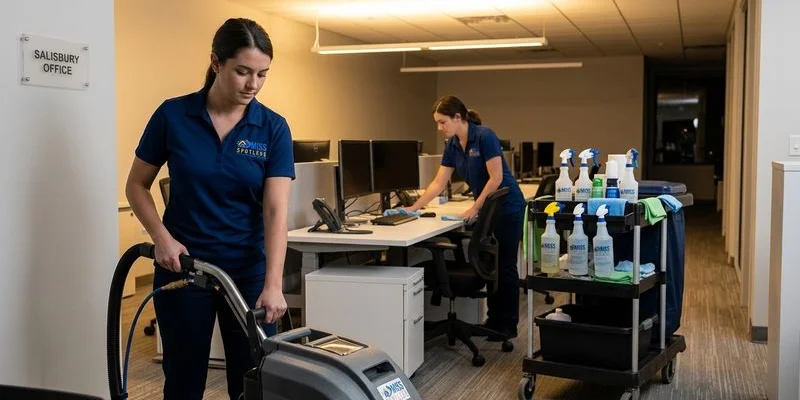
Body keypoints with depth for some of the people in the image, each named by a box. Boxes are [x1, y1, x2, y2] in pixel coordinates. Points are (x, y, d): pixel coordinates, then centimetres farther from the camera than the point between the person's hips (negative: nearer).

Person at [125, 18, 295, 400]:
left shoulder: (274, 128, -7)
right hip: (182, 268, 0)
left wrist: (273, 284, -25)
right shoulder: (172, 115, -7)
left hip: (248, 272, 1)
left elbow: (276, 211, -14)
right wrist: (162, 237, -14)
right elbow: (137, 186, 2)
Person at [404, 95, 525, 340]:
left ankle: (509, 325, 8)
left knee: (505, 266, -2)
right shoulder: (452, 145, 3)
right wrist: (413, 208, -2)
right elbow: (438, 183, 4)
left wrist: (474, 209, -20)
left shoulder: (484, 136, -21)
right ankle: (494, 319, 20)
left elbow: (496, 178, -23)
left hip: (507, 208, -8)